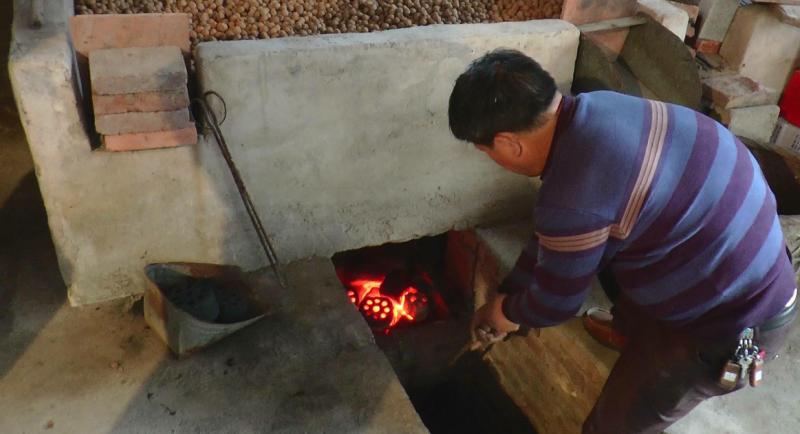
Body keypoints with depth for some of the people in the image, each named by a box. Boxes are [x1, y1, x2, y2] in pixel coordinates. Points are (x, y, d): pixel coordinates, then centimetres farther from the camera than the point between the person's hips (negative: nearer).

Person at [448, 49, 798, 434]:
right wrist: (507, 292, 14)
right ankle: (632, 328, 53)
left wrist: (509, 313, 8)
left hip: (736, 321, -8)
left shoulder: (574, 199, -33)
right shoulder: (593, 110, -4)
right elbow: (553, 236, 8)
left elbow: (556, 302, -14)